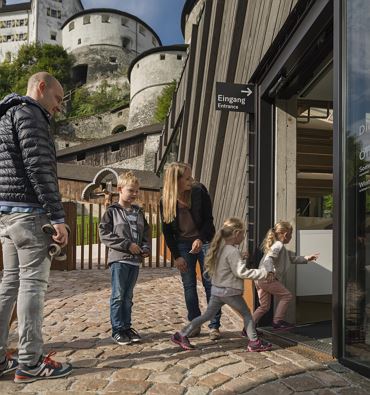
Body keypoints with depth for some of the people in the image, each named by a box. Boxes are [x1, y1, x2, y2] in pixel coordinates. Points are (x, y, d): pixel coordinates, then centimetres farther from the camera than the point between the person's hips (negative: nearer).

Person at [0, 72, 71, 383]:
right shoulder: (29, 113, -8)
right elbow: (39, 168, -18)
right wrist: (58, 217, -19)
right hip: (29, 212, -10)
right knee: (33, 284, -4)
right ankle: (30, 363, 5)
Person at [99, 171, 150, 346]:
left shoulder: (138, 212, 13)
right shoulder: (112, 211, -3)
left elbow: (145, 232, 18)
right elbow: (104, 234, -10)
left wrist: (146, 248, -1)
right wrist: (127, 245, -14)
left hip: (135, 260, 5)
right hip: (119, 259, -5)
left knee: (128, 296, 13)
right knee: (118, 296, 0)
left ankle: (127, 326, 23)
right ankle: (117, 329, 11)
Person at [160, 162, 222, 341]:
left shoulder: (199, 191, -12)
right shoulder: (165, 201, -9)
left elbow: (208, 219, -7)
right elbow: (167, 231, -2)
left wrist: (200, 239, -21)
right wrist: (176, 256, -3)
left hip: (204, 241, -1)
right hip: (182, 244, 1)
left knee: (210, 283, 0)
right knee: (189, 285, 6)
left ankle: (214, 325, 10)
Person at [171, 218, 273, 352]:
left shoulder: (219, 248, 7)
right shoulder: (233, 251, -19)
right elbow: (241, 272, -20)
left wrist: (241, 258, 16)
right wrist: (263, 273, -14)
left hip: (216, 289, 8)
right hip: (229, 292, -8)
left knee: (207, 315, 14)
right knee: (246, 314, 11)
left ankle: (182, 335, 15)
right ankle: (254, 342, 17)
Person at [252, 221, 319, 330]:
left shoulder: (282, 248, 24)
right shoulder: (278, 245, -9)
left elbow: (293, 258, 35)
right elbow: (268, 258, -25)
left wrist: (306, 259, 33)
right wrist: (270, 272, -37)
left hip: (260, 279, 10)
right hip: (268, 279, -10)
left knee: (264, 306, 13)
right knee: (286, 296, 3)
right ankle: (278, 321, 6)